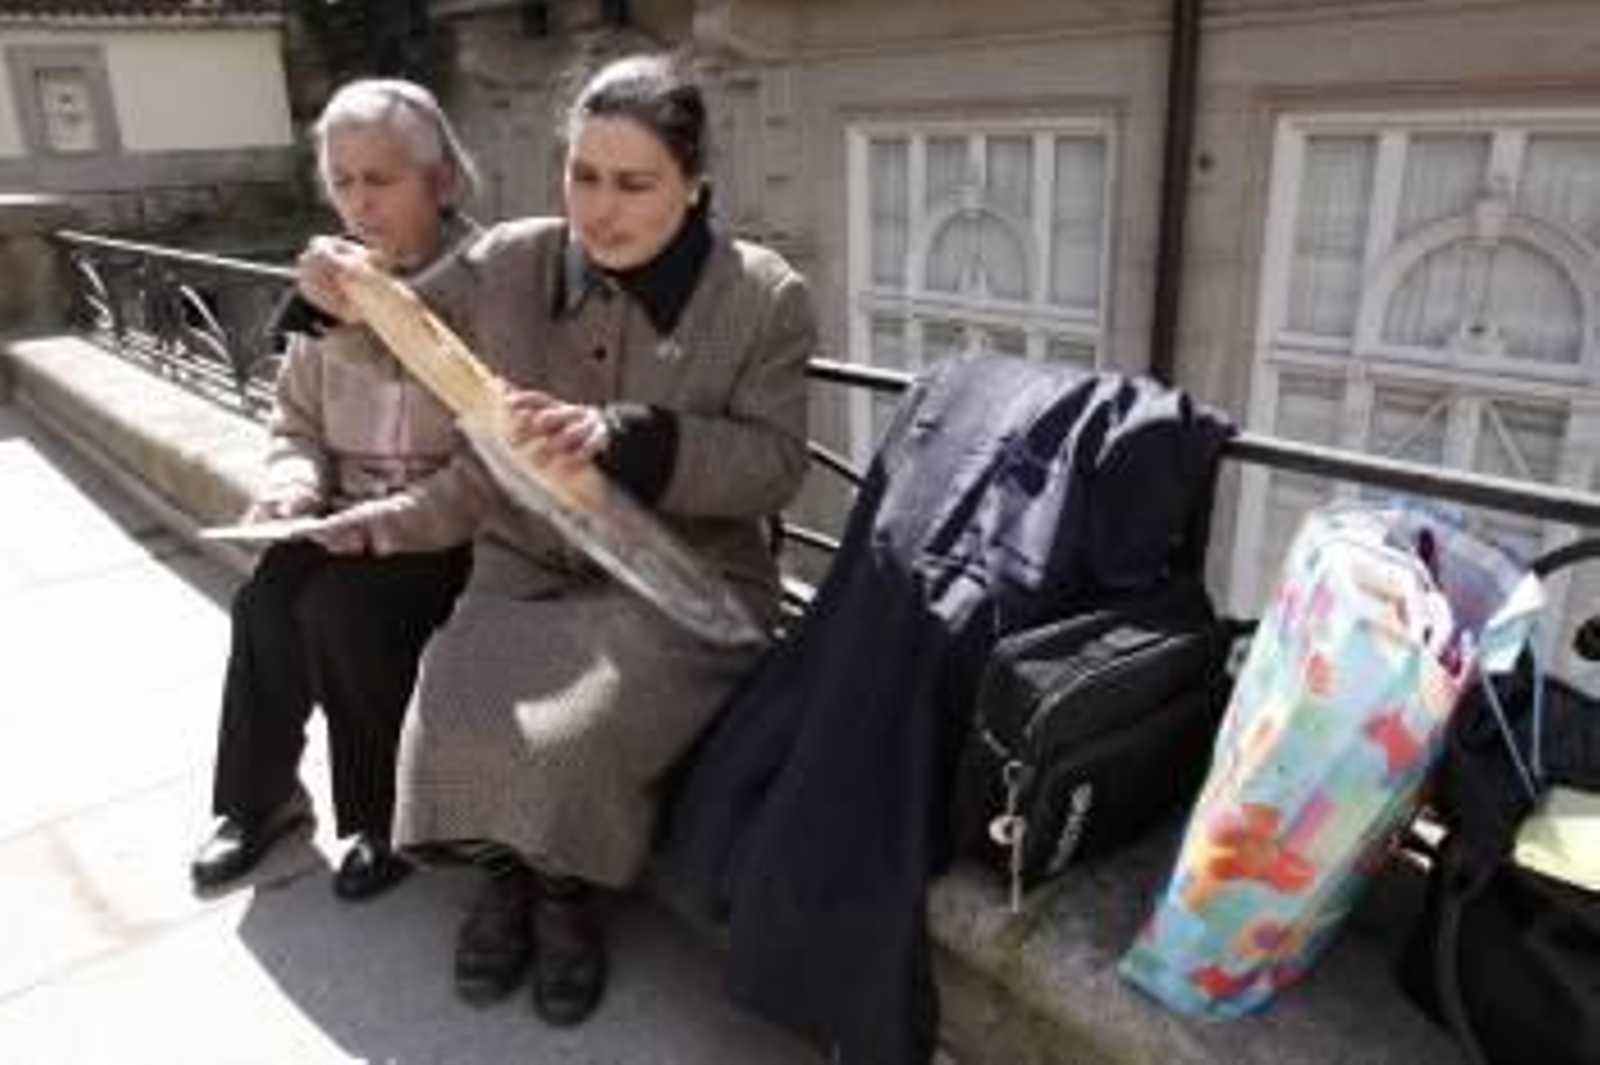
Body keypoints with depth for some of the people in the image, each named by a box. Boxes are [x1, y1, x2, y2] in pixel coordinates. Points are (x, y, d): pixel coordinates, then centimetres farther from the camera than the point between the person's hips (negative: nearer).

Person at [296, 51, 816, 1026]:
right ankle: (507, 868, 15)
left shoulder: (767, 298, -6)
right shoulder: (507, 262, 2)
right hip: (525, 570, 3)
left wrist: (624, 439, -27)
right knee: (455, 724, -22)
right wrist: (342, 297, -7)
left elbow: (775, 464, -12)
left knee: (574, 740, -26)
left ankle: (571, 887, 12)